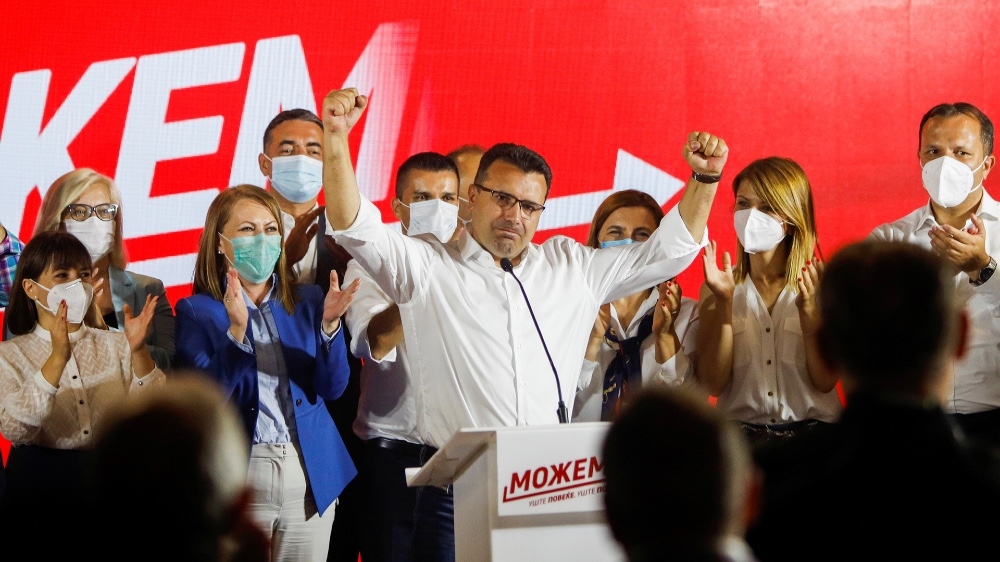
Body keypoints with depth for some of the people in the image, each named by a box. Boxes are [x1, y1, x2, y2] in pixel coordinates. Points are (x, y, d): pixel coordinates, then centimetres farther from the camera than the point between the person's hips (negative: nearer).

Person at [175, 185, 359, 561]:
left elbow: (332, 389, 1)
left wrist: (329, 323, -14)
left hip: (310, 478, 3)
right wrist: (236, 329, -23)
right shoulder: (197, 311, 0)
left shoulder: (307, 302, 9)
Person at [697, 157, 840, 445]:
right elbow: (713, 384, -2)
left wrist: (808, 309, -16)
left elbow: (825, 382, -3)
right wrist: (724, 302, -11)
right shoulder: (718, 286, 8)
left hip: (811, 431, 0)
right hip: (740, 431, 0)